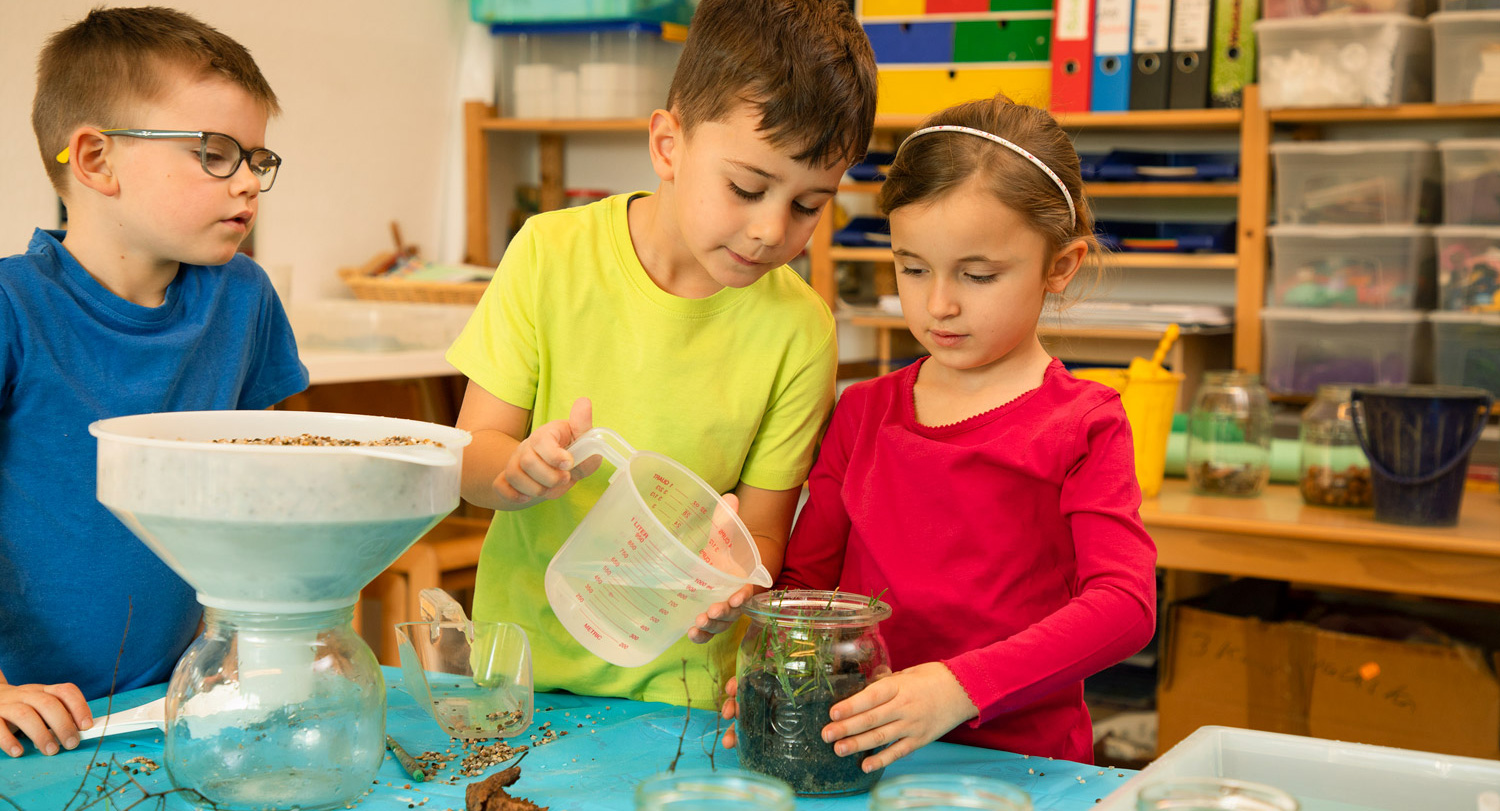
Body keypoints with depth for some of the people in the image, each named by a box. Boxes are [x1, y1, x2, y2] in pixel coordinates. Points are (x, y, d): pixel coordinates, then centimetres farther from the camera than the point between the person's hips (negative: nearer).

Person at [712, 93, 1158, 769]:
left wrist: (962, 686, -22)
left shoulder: (1081, 426, 1)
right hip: (862, 759, 3)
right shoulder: (863, 412, 16)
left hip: (1019, 759, -3)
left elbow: (1125, 602, -10)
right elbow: (806, 573, 20)